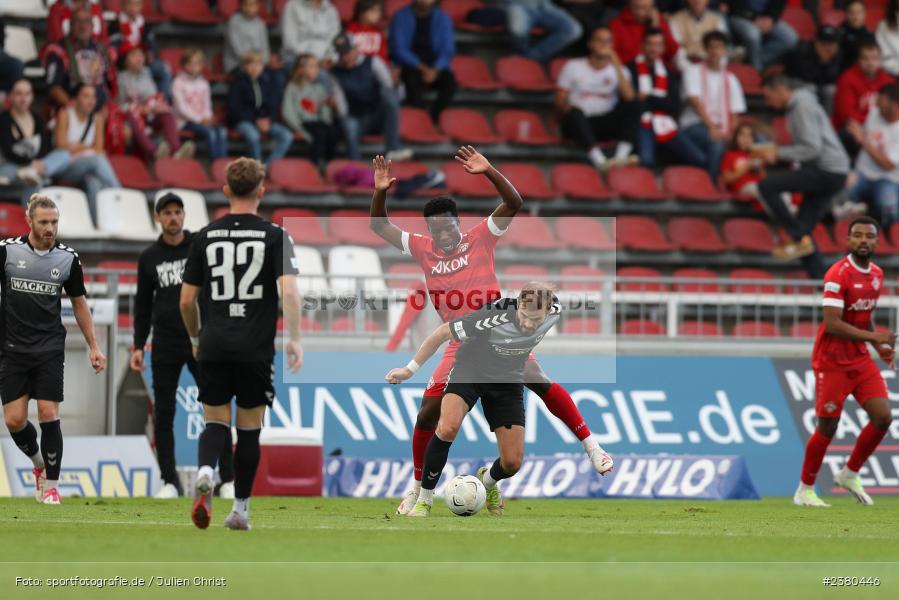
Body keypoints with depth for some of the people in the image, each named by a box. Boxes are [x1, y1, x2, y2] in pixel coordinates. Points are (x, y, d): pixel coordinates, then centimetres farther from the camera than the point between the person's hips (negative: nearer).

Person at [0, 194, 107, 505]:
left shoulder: (68, 258, 1)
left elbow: (79, 303, 12)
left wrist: (93, 346, 10)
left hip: (50, 348, 0)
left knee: (48, 415, -9)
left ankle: (51, 485, 4)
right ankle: (39, 464, 26)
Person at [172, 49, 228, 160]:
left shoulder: (203, 83, 15)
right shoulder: (179, 83, -2)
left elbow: (207, 105, 15)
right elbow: (181, 108, -8)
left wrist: (207, 118, -8)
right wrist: (200, 120, -14)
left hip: (202, 120, 5)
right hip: (185, 121, -5)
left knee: (222, 131, -24)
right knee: (210, 132, -31)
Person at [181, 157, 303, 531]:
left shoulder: (206, 237, 4)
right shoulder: (275, 237, -3)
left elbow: (186, 300, 7)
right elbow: (289, 291, -16)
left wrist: (195, 339, 22)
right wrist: (294, 339, -13)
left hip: (214, 346, 1)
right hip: (256, 349, -1)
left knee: (215, 423, 9)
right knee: (249, 429, 12)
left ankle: (205, 473, -23)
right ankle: (240, 510, 15)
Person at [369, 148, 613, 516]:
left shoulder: (480, 238, -3)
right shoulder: (423, 250, 6)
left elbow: (513, 203, -13)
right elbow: (379, 227, 11)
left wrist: (489, 172, -26)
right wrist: (380, 193, -7)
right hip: (461, 345, 2)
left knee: (541, 384, -13)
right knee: (428, 413, -4)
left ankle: (590, 445, 0)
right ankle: (417, 488, 10)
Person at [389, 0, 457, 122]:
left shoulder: (442, 18, 5)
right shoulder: (401, 17, -1)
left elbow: (447, 50, 0)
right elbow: (398, 48, -7)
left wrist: (436, 70, -19)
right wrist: (421, 67, -20)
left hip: (435, 66, 2)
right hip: (409, 65, -2)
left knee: (449, 81, -31)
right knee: (412, 81, -37)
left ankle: (433, 119, -24)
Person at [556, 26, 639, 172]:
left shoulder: (618, 70, 12)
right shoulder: (573, 67, 11)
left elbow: (629, 97, -7)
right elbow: (560, 101, 4)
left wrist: (617, 67, -11)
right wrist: (568, 109, -19)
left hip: (606, 124, 2)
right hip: (579, 122, -2)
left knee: (633, 107, -22)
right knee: (575, 113, -35)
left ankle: (622, 156, -42)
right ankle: (599, 160, -53)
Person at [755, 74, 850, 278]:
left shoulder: (803, 107, -12)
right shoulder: (796, 107, 20)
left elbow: (813, 148, -20)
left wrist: (778, 153, -14)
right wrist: (774, 151, 15)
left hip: (827, 172, -10)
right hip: (827, 175, 10)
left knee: (767, 186, -16)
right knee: (804, 228, 8)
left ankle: (800, 239, -13)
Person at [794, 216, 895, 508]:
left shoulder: (877, 274, 7)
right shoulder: (838, 274, -18)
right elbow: (832, 324, -24)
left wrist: (879, 347, 6)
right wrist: (874, 337, -26)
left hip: (860, 358, 7)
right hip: (832, 361, -7)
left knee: (882, 418, -5)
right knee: (827, 427, -2)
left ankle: (849, 474, 15)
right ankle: (804, 490, 14)